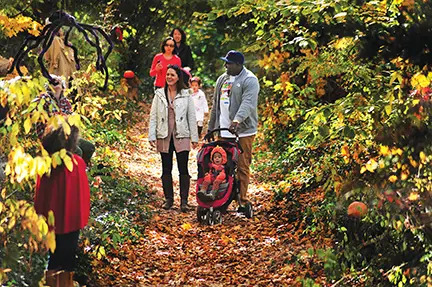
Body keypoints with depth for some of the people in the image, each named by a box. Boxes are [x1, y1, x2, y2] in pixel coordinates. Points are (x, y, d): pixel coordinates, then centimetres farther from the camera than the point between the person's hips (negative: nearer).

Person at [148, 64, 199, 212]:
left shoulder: (186, 95, 4)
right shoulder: (159, 94, 6)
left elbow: (192, 117, 5)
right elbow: (153, 116, 6)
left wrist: (194, 138, 1)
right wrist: (152, 136, -2)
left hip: (182, 136, -2)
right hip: (164, 136, 2)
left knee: (183, 169, -3)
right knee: (166, 169, 8)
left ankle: (184, 200, 1)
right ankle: (169, 199, 18)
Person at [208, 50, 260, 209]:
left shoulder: (249, 80, -7)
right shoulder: (222, 79, 17)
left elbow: (248, 104, -23)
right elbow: (215, 105, 24)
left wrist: (237, 120, -39)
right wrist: (211, 127, 22)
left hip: (243, 131, -7)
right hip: (223, 131, 7)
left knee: (242, 167, -4)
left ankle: (242, 200, 2)